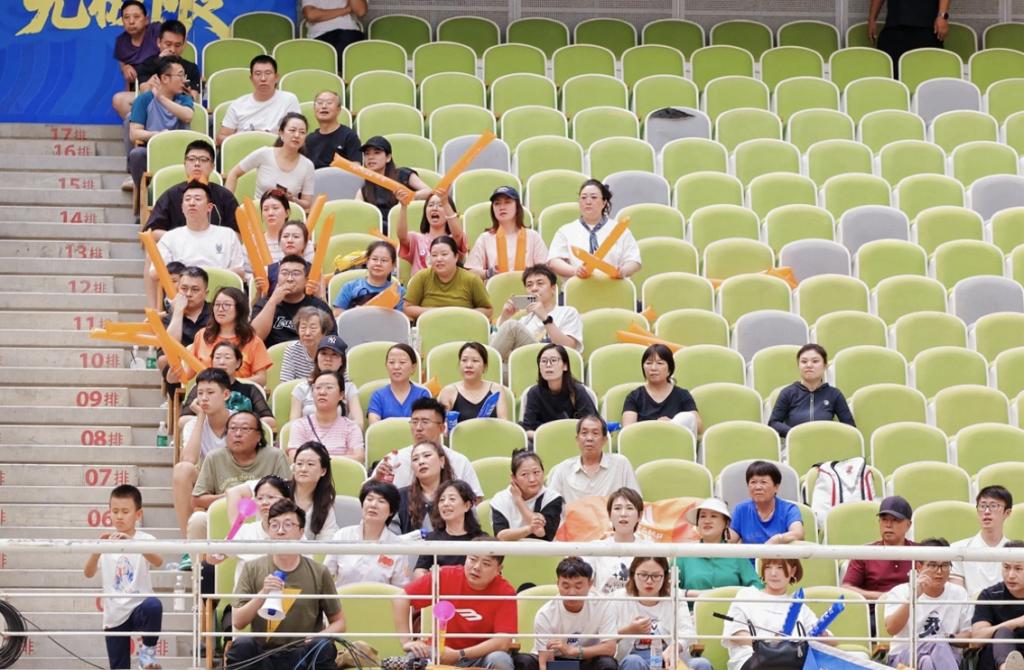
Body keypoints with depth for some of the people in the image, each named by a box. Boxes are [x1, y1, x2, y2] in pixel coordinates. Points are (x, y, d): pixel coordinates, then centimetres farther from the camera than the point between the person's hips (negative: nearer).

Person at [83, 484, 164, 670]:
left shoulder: (145, 539, -4)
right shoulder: (105, 542, 3)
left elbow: (158, 561, -25)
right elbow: (88, 573, -10)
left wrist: (131, 541, -39)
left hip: (139, 607, -3)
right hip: (114, 616, 3)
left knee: (153, 606, -37)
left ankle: (148, 650, -14)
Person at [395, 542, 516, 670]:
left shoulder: (505, 592, -14)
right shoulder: (446, 576, -11)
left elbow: (503, 642, -22)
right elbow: (402, 597, -6)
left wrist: (458, 655, -27)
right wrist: (406, 641, -14)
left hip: (480, 658, -1)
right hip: (440, 653, 1)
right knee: (415, 658, -29)